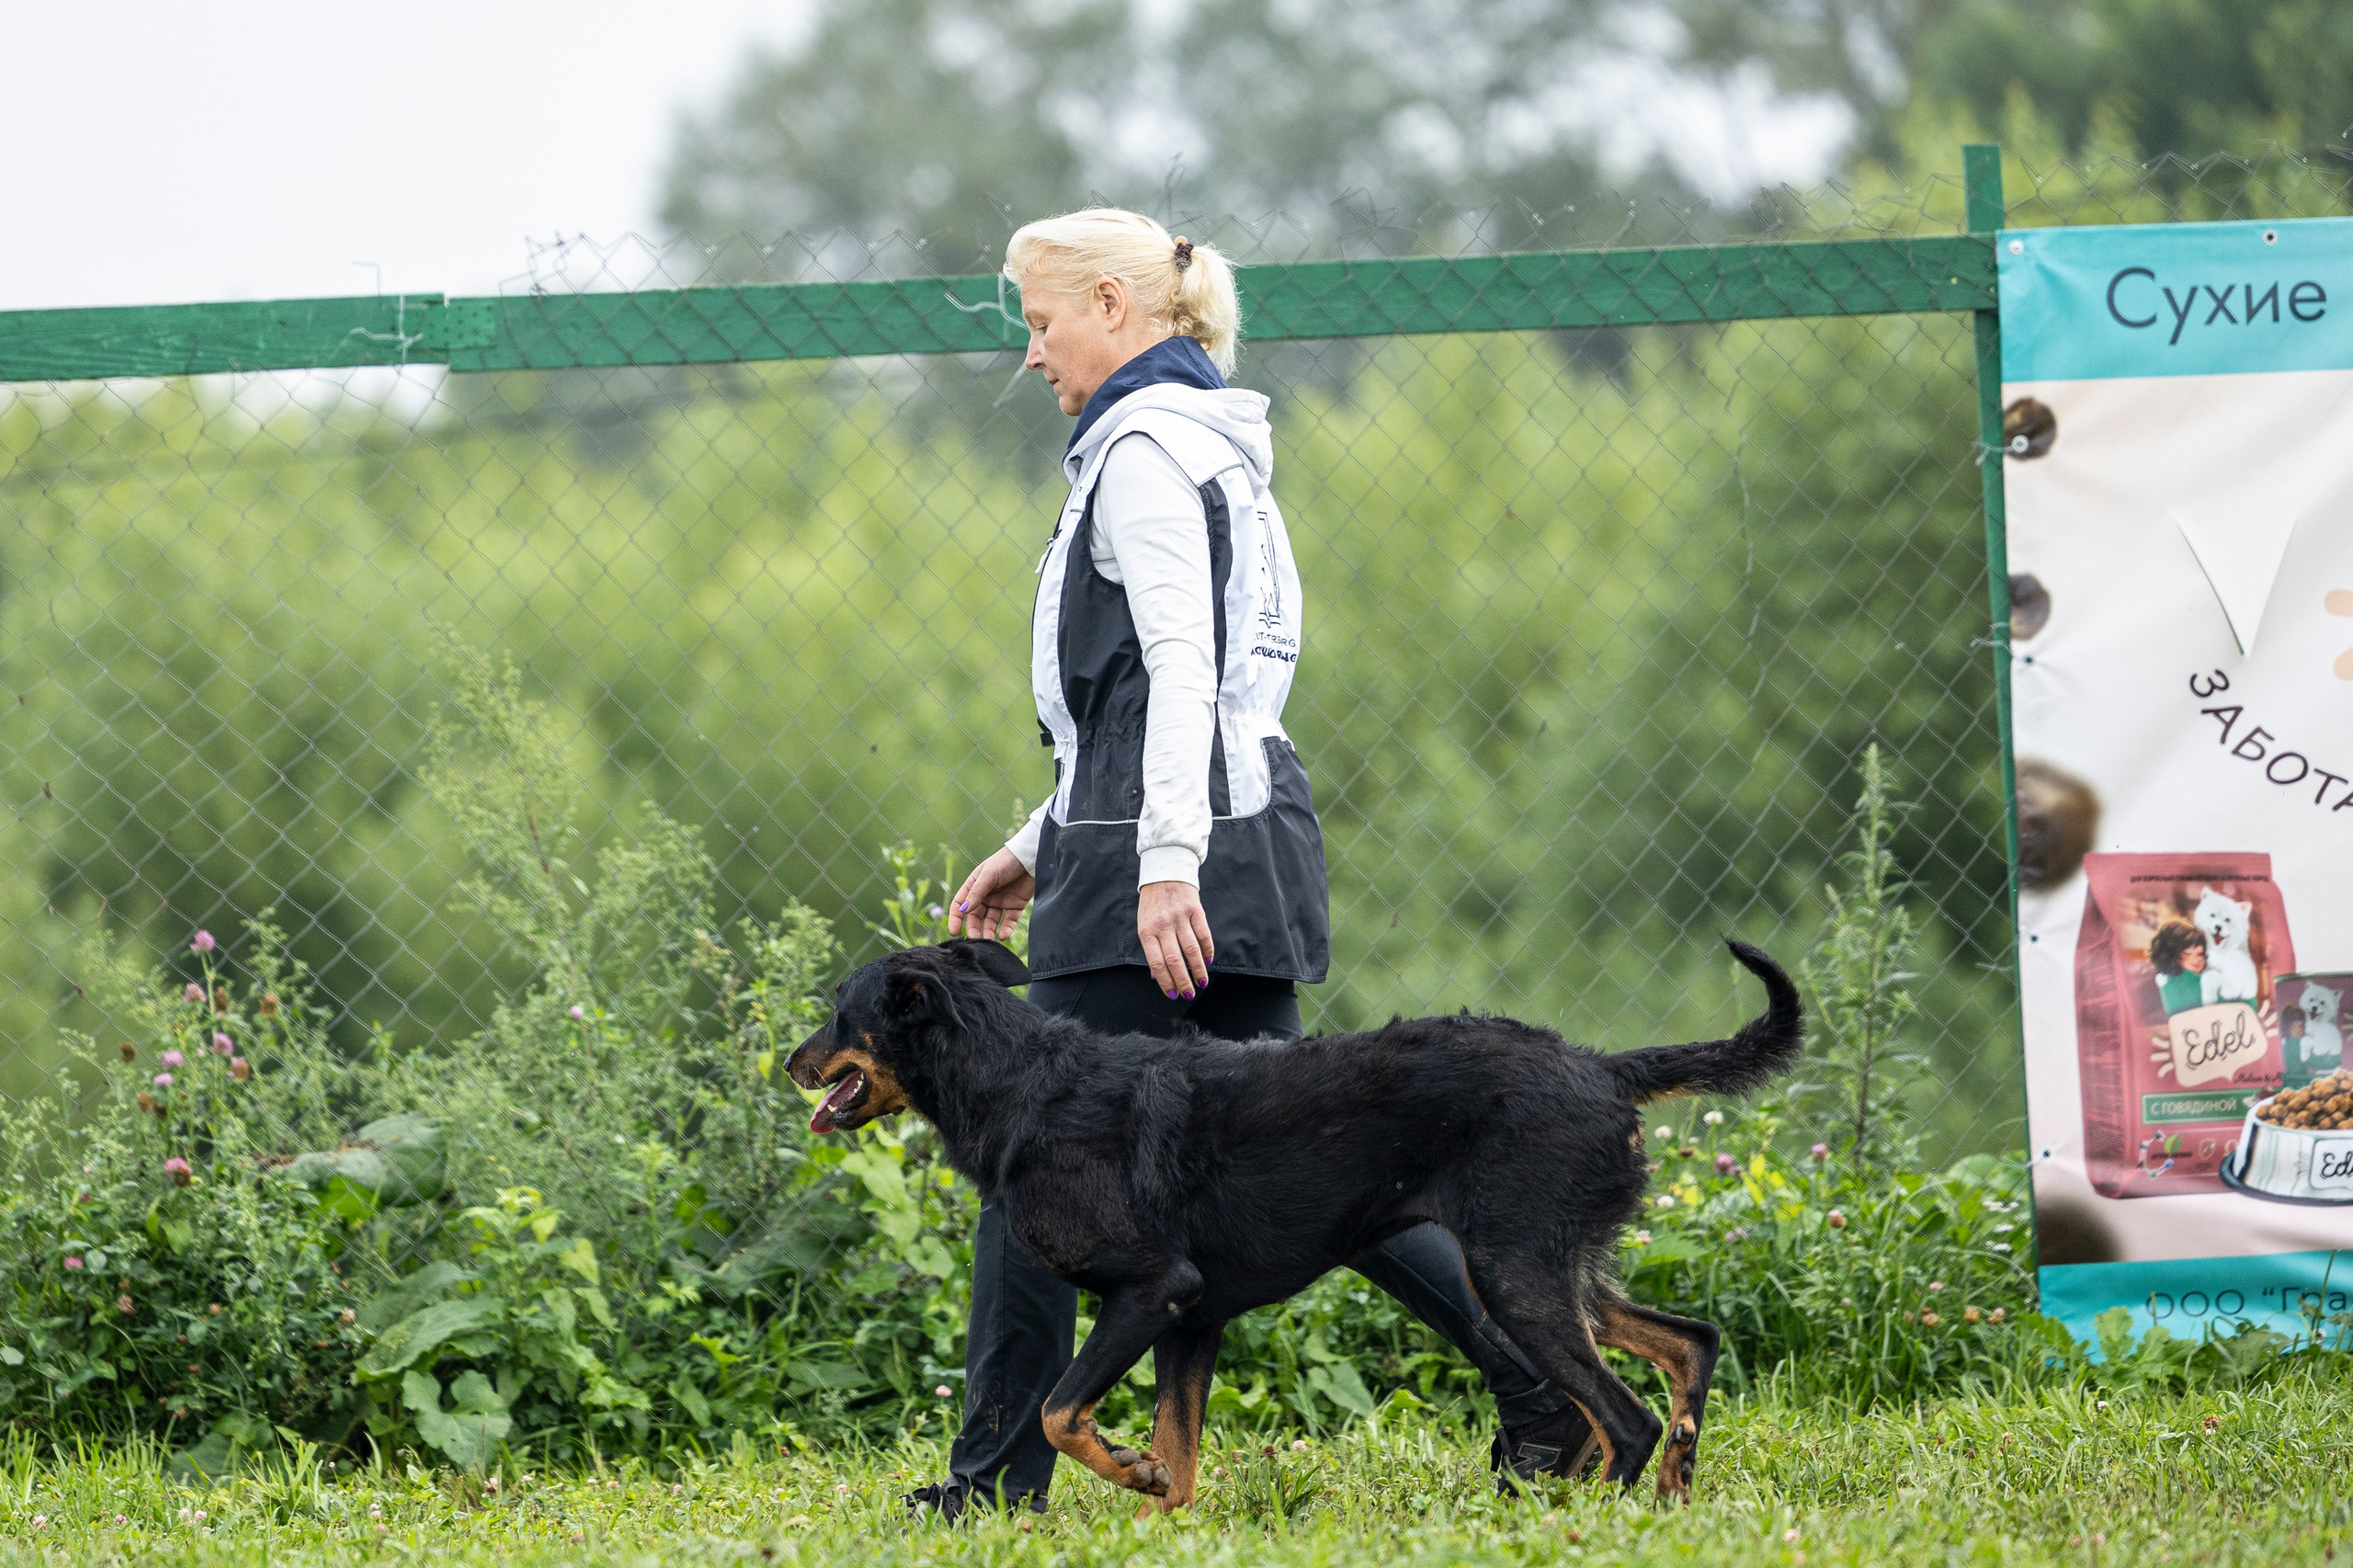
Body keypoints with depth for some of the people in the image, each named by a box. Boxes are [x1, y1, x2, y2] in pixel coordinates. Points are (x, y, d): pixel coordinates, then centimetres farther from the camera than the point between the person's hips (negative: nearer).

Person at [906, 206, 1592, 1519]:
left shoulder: (1145, 448, -8)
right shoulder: (1205, 444, 22)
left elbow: (1181, 666, -20)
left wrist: (1163, 860, -27)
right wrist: (1043, 848, 28)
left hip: (1164, 864, -10)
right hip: (1244, 839, 10)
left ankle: (999, 1471, 0)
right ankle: (1544, 1374, 0)